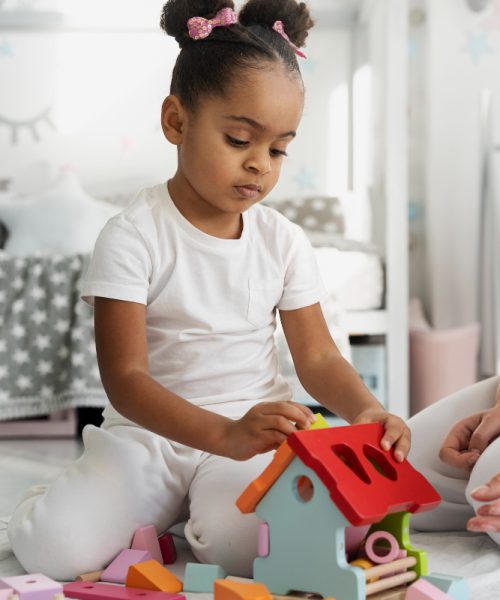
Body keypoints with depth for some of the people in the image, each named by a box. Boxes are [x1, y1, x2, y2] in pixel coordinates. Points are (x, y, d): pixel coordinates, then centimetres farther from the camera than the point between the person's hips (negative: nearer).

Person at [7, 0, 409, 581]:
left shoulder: (283, 240, 2)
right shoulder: (133, 237, -12)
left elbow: (316, 356, 4)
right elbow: (125, 378, -20)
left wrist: (364, 409, -21)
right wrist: (226, 434, -36)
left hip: (254, 434, 2)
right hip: (148, 431, -1)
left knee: (244, 544, -30)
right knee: (53, 548, -23)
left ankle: (199, 515, 5)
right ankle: (157, 511, 9)